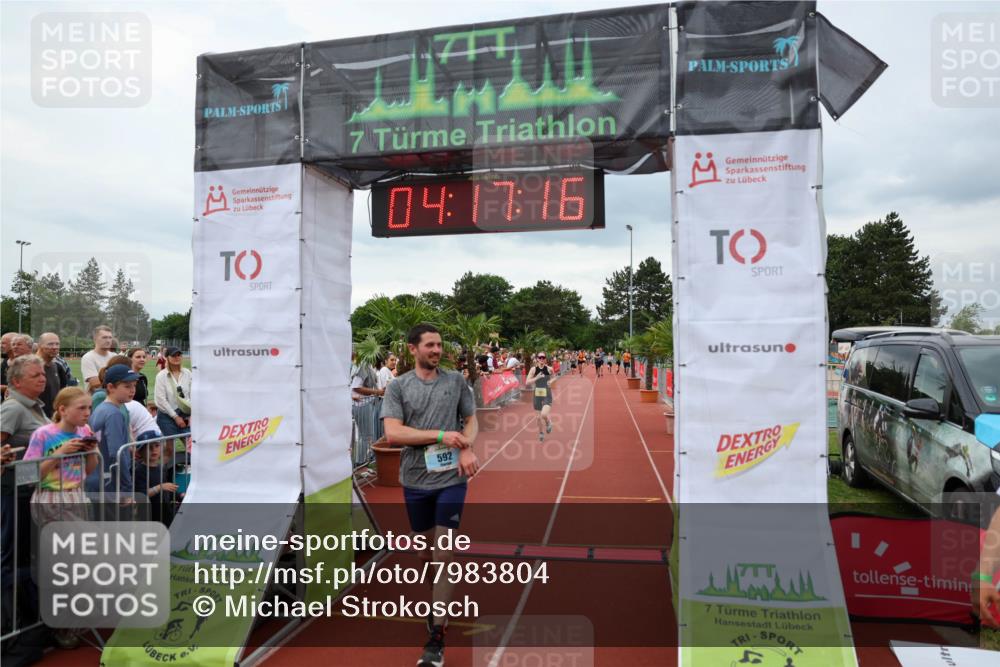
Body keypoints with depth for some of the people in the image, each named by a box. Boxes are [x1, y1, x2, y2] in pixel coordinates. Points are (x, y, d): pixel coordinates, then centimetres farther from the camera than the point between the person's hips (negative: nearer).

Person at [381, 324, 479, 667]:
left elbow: (471, 420, 10)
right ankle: (439, 602, 44)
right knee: (426, 553, 16)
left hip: (451, 479, -1)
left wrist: (467, 448, -10)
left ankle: (436, 636, 8)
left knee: (443, 555, -3)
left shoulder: (456, 380, 3)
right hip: (415, 481, 1)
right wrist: (441, 436, -16)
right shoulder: (398, 386, -1)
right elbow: (392, 433, -11)